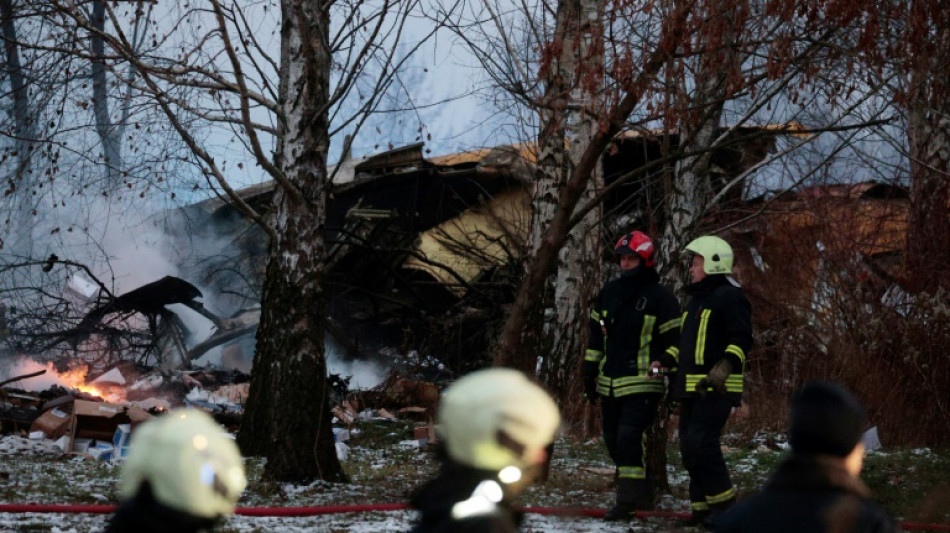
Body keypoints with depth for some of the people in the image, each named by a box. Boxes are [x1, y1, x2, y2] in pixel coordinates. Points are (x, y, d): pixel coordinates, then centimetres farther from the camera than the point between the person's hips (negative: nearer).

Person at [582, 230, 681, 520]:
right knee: (614, 440, 9)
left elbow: (673, 341, -3)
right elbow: (595, 335, 19)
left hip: (642, 384, -7)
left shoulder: (660, 297, -5)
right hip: (610, 384, 7)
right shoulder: (608, 292, 12)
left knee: (630, 438, -17)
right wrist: (589, 373, 15)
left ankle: (628, 500, -13)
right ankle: (642, 496, 21)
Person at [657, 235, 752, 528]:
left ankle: (724, 502, -8)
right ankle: (702, 506, 14)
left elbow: (741, 339, -18)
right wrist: (665, 360, 15)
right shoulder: (696, 299, 21)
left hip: (716, 388, -10)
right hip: (692, 388, 10)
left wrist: (725, 367, -31)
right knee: (689, 446, 8)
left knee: (701, 443, -17)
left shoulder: (729, 297, -10)